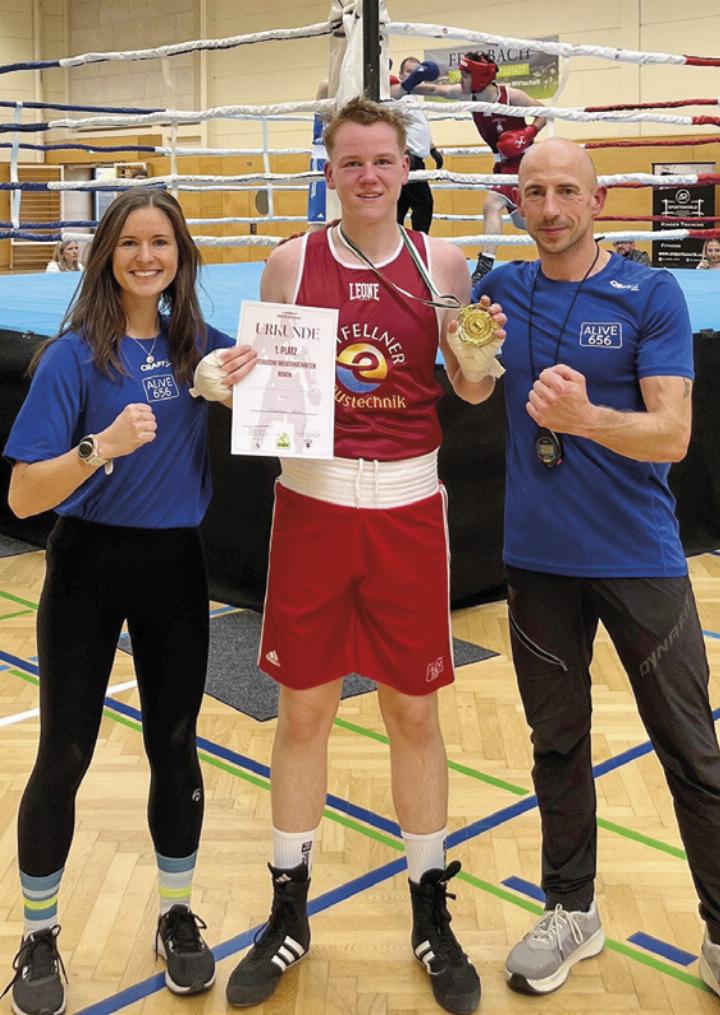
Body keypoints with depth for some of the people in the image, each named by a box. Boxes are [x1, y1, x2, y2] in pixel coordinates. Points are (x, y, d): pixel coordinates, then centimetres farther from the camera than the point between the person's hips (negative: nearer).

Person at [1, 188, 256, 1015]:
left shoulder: (200, 345, 0)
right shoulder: (75, 354, -12)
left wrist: (248, 375, -5)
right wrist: (100, 445, -33)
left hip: (174, 568, 3)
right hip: (88, 567, -3)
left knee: (174, 748, 12)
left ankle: (178, 917, 31)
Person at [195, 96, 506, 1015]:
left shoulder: (439, 264, 1)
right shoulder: (291, 263, 1)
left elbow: (472, 390, 6)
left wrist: (481, 363, -15)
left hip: (407, 504, 0)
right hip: (312, 499, 1)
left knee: (414, 712, 9)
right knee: (302, 710, 9)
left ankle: (431, 916, 27)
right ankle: (287, 915, 27)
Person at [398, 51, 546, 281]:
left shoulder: (511, 96, -19)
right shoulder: (467, 94, -5)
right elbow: (435, 90, -14)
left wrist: (529, 133, -23)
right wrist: (408, 86, -28)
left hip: (522, 159, -8)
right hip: (503, 162, 8)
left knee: (492, 206, -23)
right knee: (521, 220, 16)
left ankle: (484, 268, -26)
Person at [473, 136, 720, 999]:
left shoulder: (650, 295, -8)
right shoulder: (499, 289, 3)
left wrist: (586, 417, -33)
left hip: (639, 558, -3)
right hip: (537, 556, 3)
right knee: (557, 741, 14)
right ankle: (570, 910, 31)